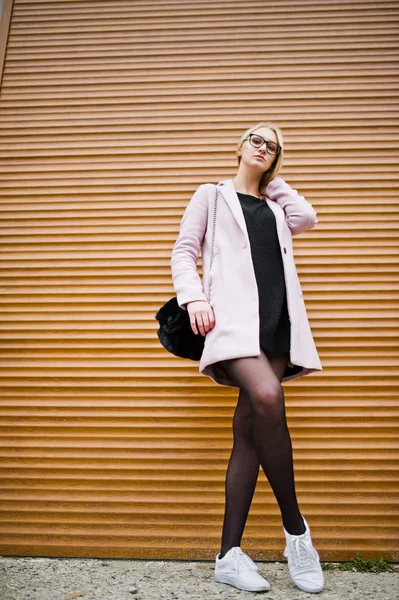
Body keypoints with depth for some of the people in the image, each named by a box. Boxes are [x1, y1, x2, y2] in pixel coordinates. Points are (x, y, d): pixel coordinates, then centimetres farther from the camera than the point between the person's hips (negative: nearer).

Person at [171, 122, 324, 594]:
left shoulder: (276, 206, 28)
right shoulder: (212, 195, 18)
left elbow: (307, 218, 7)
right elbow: (184, 251, 8)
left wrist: (273, 182, 22)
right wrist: (193, 297, -11)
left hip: (277, 318, 4)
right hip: (234, 313, -4)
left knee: (250, 426, -2)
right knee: (267, 398, -30)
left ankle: (229, 554, 3)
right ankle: (296, 530, -12)